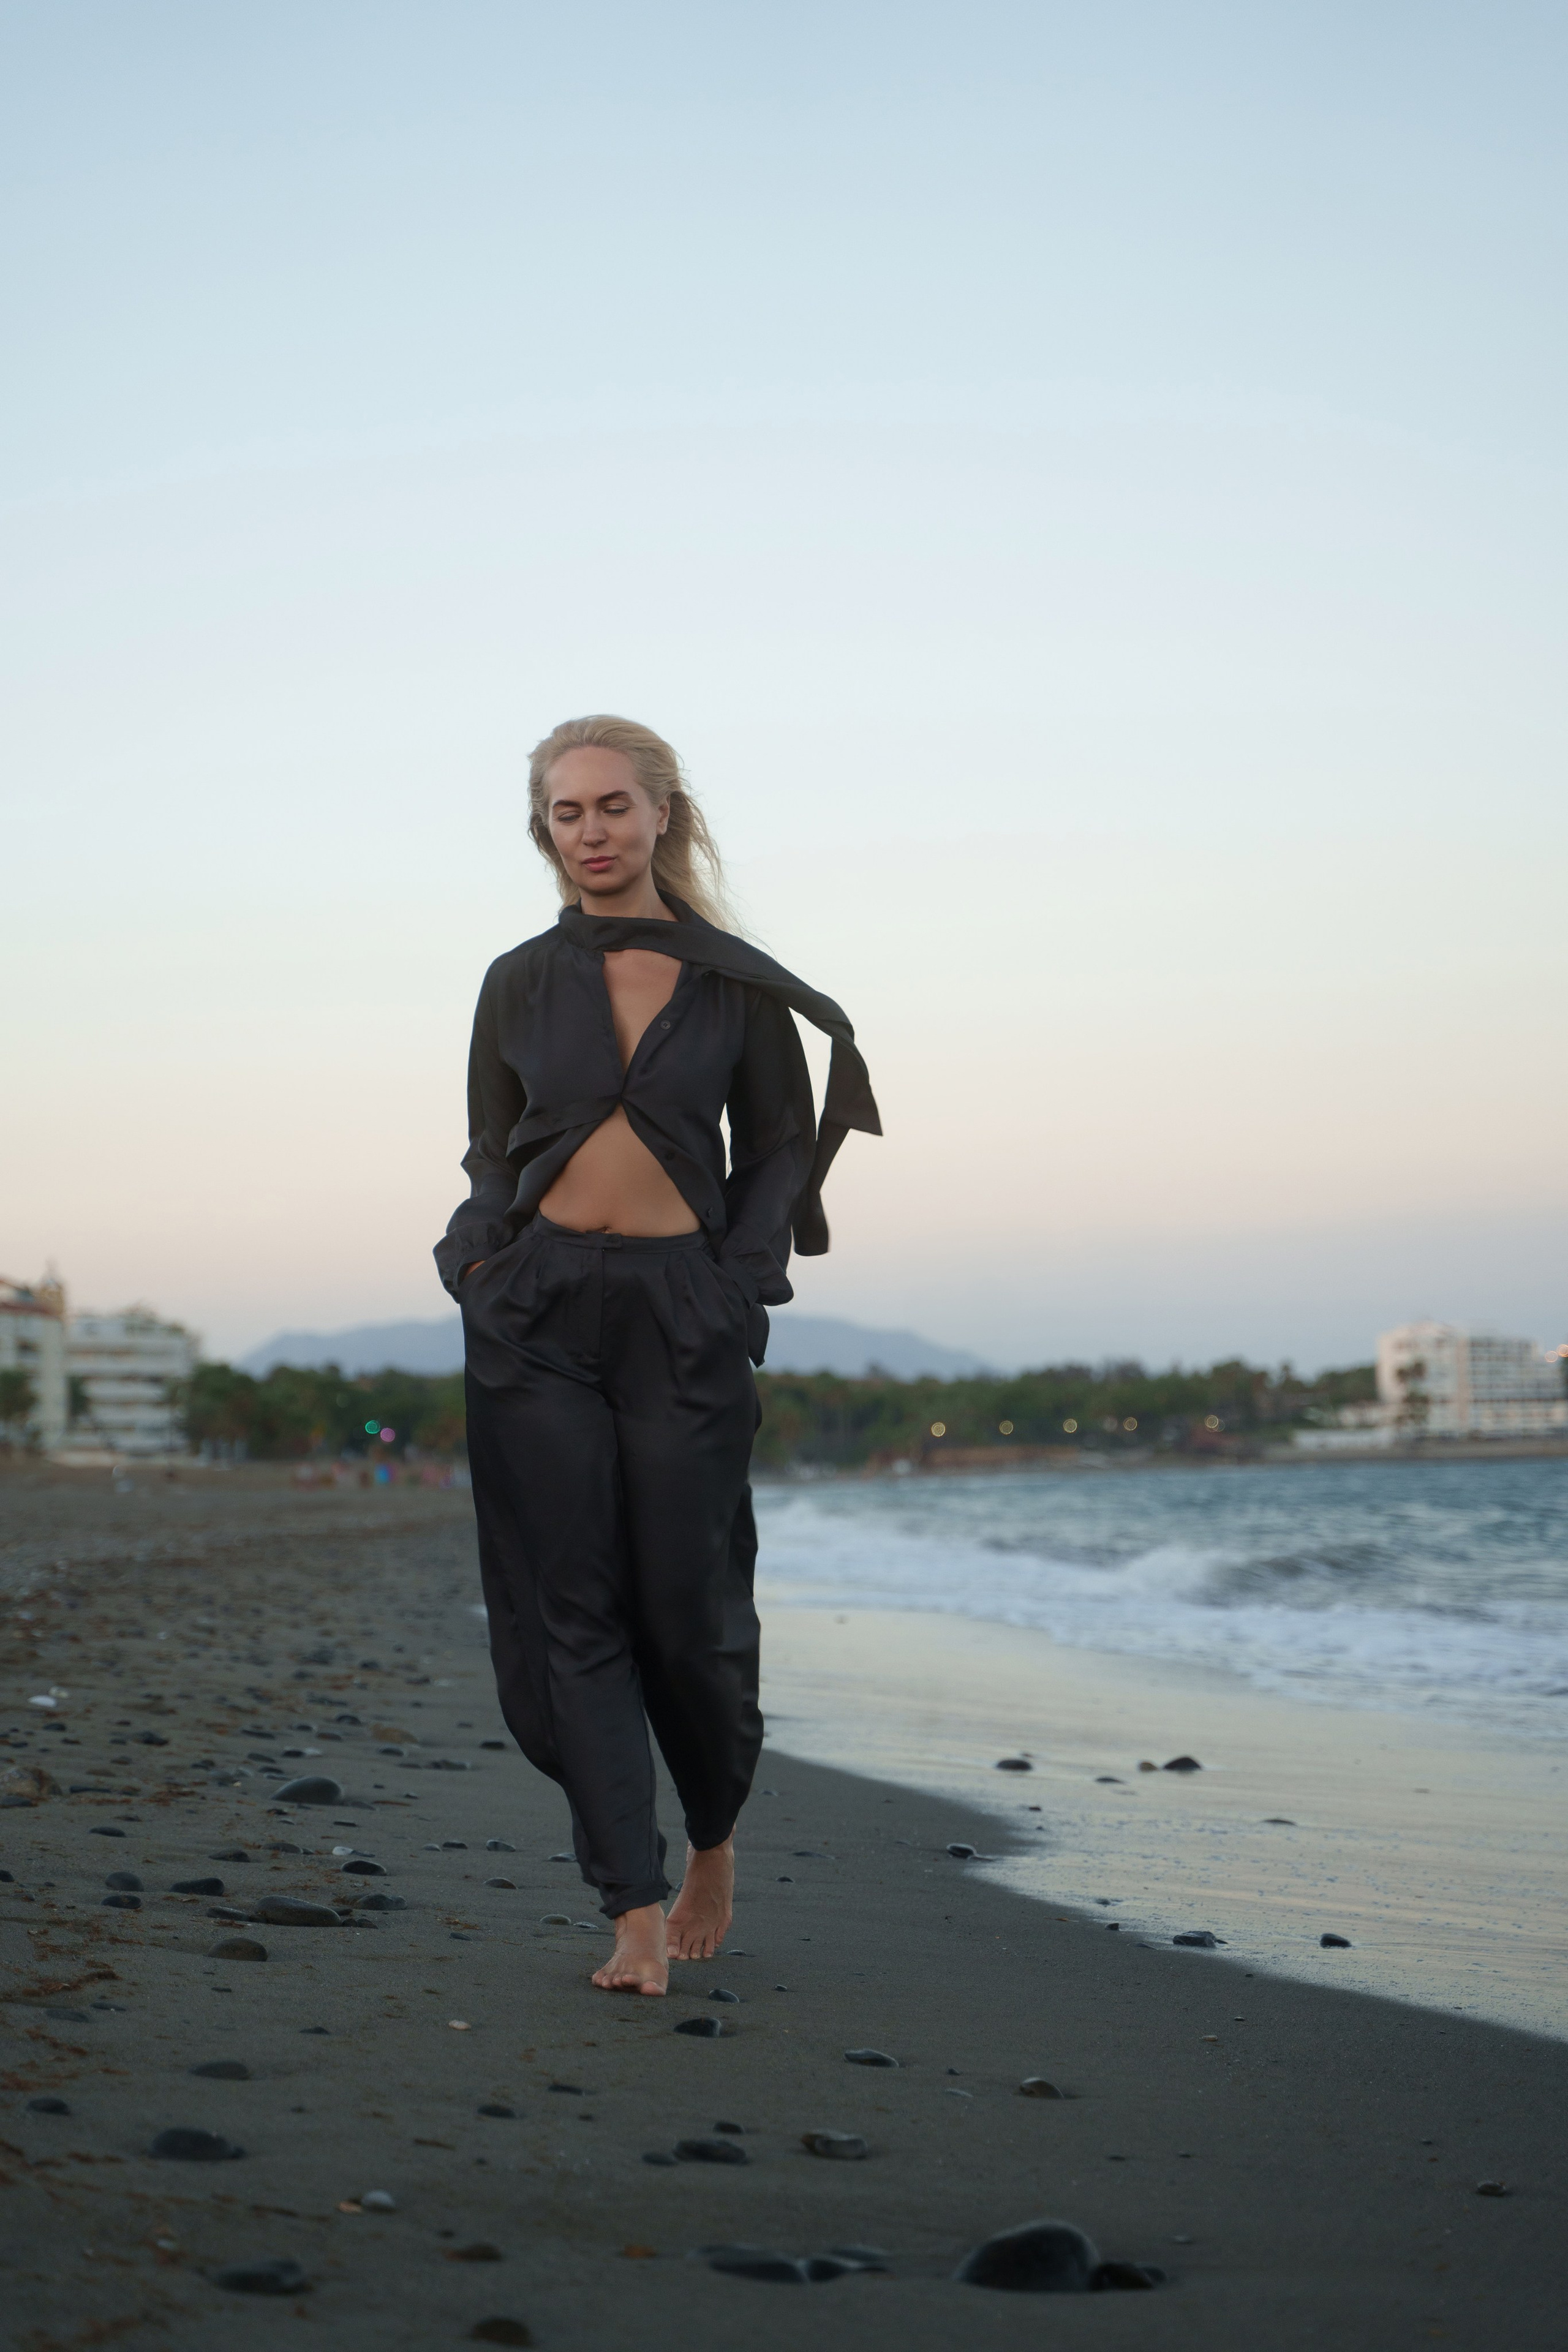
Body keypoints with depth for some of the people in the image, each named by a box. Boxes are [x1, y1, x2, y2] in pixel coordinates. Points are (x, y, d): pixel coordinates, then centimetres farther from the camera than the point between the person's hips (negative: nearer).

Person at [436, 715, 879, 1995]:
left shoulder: (737, 985, 4)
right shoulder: (521, 983, 9)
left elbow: (777, 1145, 9)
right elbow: (493, 1153, 15)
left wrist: (741, 1280, -4)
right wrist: (480, 1263, -2)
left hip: (684, 1314, -1)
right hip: (536, 1313, 2)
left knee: (687, 1604, 0)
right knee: (570, 1610, -3)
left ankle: (713, 1845, 30)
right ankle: (637, 1914, 1)